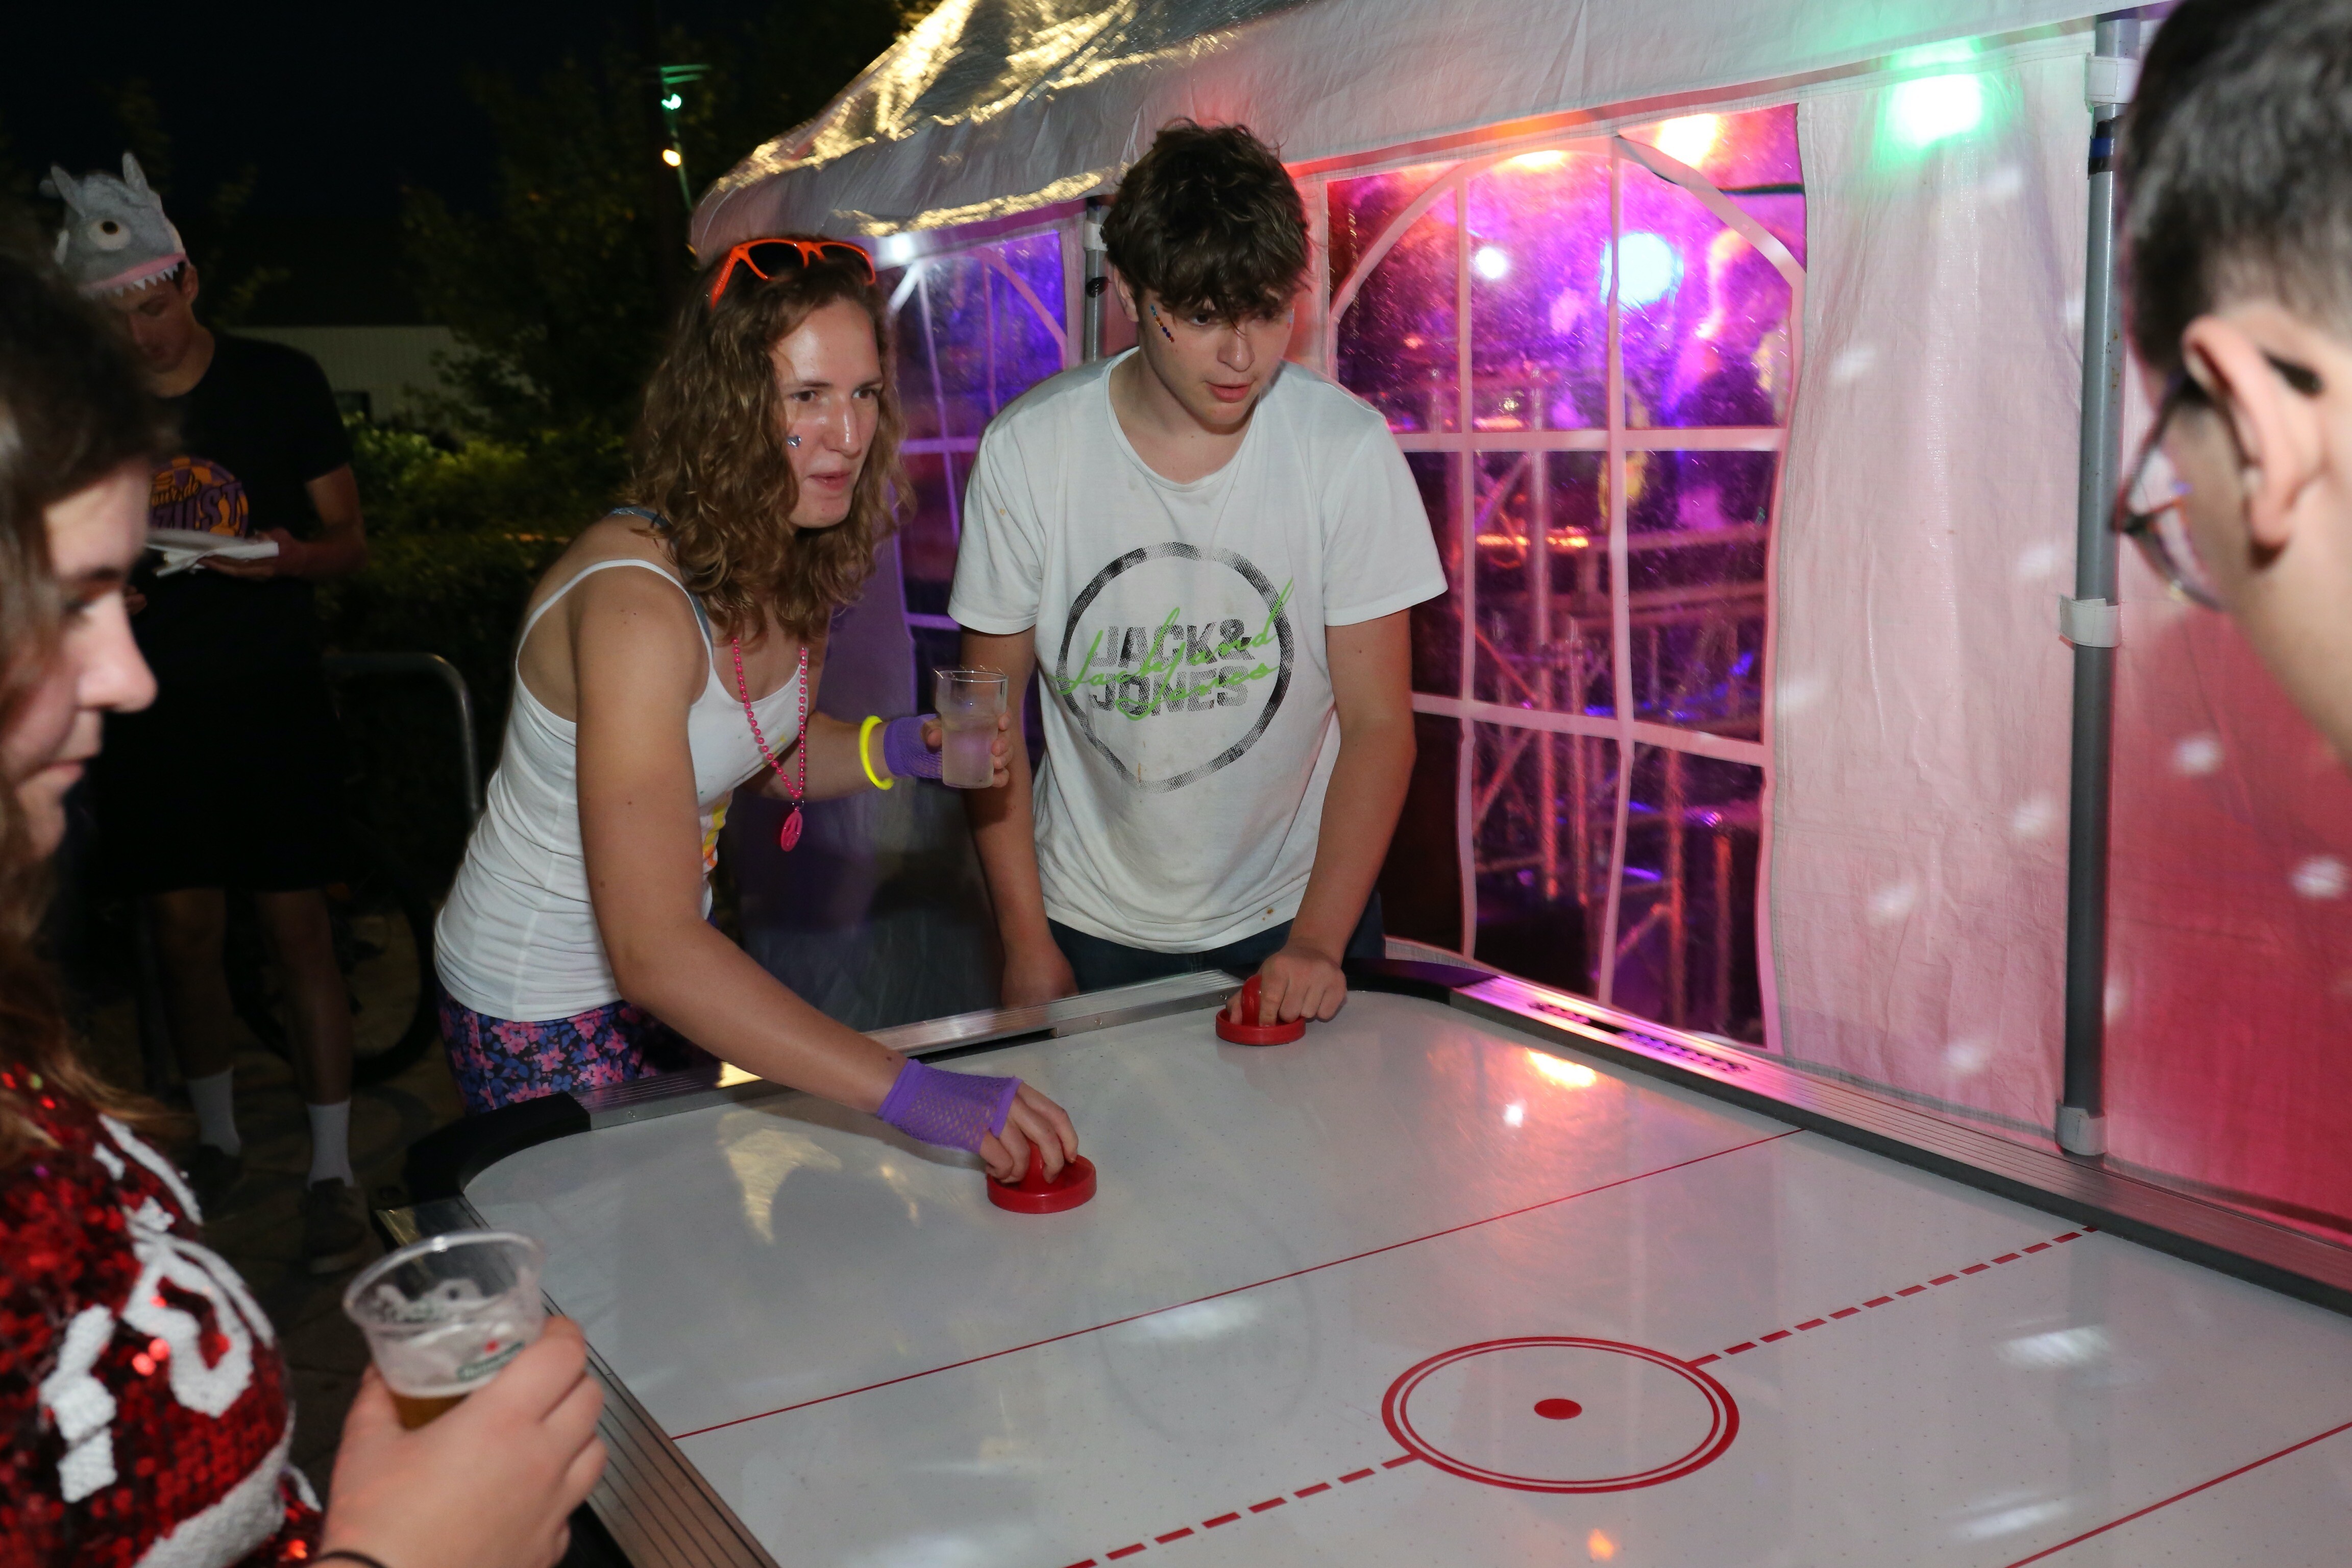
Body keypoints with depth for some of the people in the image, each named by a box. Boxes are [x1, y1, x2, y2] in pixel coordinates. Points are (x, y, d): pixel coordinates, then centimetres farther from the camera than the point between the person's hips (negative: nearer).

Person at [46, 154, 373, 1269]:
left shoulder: (279, 383, -2)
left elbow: (348, 537, 1)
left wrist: (289, 555, -21)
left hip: (272, 699, -3)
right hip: (152, 708, 3)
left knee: (297, 927, -3)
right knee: (183, 931, 9)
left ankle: (333, 1173, 6)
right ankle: (216, 1139, 29)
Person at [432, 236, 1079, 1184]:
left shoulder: (784, 561, -8)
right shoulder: (634, 605, -34)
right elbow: (653, 952, -41)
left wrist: (899, 750, -10)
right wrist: (911, 1093, -48)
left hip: (669, 970, 8)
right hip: (546, 1008, -7)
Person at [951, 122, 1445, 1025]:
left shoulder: (1348, 448, -13)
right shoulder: (1026, 452, -12)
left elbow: (1379, 721, -10)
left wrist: (1316, 941, -18)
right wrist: (1026, 943, -6)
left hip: (1295, 916, 0)